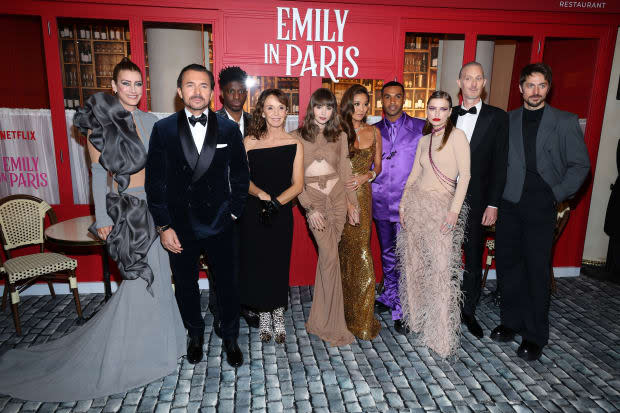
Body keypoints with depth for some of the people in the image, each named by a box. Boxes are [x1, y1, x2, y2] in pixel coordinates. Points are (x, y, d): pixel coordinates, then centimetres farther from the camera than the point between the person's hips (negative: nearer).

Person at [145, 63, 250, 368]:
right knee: (185, 285, 16)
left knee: (228, 283, 10)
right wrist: (163, 226, -6)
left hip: (219, 225, 0)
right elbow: (154, 182, -2)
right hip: (179, 226, 0)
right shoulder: (163, 129, -2)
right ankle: (195, 335, 40)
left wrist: (233, 212, -2)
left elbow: (240, 176, 5)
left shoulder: (228, 129, -1)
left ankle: (230, 338, 33)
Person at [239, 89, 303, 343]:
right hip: (253, 214, 1)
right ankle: (264, 318, 25)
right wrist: (261, 194, -16)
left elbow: (297, 184, -2)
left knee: (279, 264, 5)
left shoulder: (294, 145, 2)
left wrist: (275, 202, -15)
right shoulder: (249, 142, 3)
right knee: (256, 263, 5)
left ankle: (278, 316, 26)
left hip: (282, 214, 0)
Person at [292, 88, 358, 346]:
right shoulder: (298, 137, 2)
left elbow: (345, 171, 12)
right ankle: (333, 326, 4)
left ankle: (320, 319, 23)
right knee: (330, 257, -9)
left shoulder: (340, 136, 11)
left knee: (326, 256, 6)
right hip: (313, 199, -3)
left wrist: (351, 202, 5)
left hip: (338, 196, 3)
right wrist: (309, 208, -9)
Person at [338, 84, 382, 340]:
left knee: (358, 250, 0)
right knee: (346, 252, 3)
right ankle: (350, 314, 19)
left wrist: (367, 176, -4)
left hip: (362, 196, 2)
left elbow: (378, 165, 15)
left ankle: (361, 317, 16)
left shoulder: (373, 131, 10)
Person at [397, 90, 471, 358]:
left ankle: (442, 334, 8)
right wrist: (403, 203, 7)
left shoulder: (457, 136, -4)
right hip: (415, 203, 5)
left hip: (441, 206, -5)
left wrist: (454, 210, -16)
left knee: (441, 268, -5)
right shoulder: (424, 140, 12)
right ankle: (416, 316, 28)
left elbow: (465, 175, -10)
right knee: (414, 261, 10)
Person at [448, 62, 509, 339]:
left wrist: (493, 204, -10)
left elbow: (499, 163, -4)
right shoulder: (449, 116, 7)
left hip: (476, 200, -2)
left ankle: (468, 311, 25)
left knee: (474, 259, 9)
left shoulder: (497, 117, -1)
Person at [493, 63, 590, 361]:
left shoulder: (565, 122, 2)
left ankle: (535, 335, 16)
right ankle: (512, 321, 27)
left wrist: (557, 194, -7)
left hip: (541, 207, -2)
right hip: (509, 205, 3)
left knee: (537, 270, 2)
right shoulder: (507, 121, 8)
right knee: (507, 264, 9)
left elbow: (580, 165, 3)